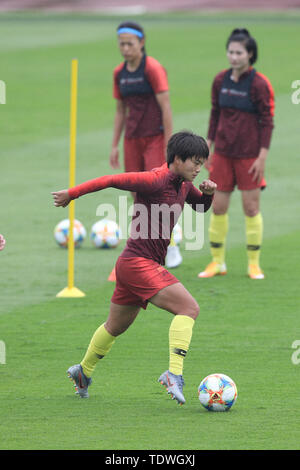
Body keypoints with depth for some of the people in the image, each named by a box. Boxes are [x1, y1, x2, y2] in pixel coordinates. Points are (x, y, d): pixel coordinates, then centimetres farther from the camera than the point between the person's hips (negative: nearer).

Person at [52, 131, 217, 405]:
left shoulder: (183, 185, 10)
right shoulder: (156, 181, -19)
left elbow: (200, 206, 27)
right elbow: (112, 180, -16)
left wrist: (207, 193, 4)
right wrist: (72, 194, -9)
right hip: (139, 262, -10)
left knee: (116, 327, 25)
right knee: (189, 308, -21)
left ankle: (84, 372, 42)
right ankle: (174, 374, -27)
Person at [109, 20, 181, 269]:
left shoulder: (153, 69, -11)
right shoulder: (119, 73, 8)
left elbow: (166, 107, -13)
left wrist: (169, 146, -16)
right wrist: (115, 145, 13)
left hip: (155, 138, -6)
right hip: (132, 140, 6)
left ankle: (172, 246, 3)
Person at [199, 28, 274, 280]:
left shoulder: (259, 84, -10)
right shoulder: (221, 80, 4)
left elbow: (267, 122, -8)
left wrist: (262, 157, -12)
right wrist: (209, 148, 11)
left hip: (249, 155, -4)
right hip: (223, 153, 4)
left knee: (251, 208, 0)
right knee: (218, 207, 4)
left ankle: (254, 263, 12)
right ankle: (217, 262, 15)